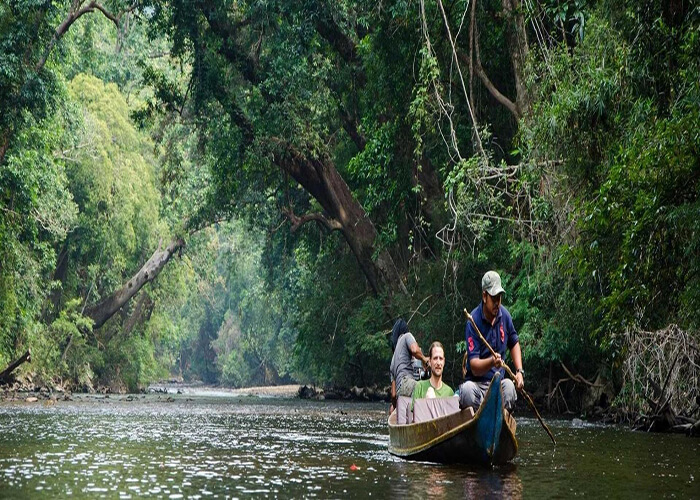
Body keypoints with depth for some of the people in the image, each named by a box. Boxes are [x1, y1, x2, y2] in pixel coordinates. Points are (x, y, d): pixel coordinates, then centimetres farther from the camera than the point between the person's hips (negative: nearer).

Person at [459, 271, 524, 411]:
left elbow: (514, 344, 23)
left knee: (509, 386, -31)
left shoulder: (504, 315, 4)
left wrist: (519, 371, 9)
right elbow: (474, 366, -17)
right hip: (477, 383, -4)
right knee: (467, 389, -37)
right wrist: (491, 362, -37)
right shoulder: (473, 322, -12)